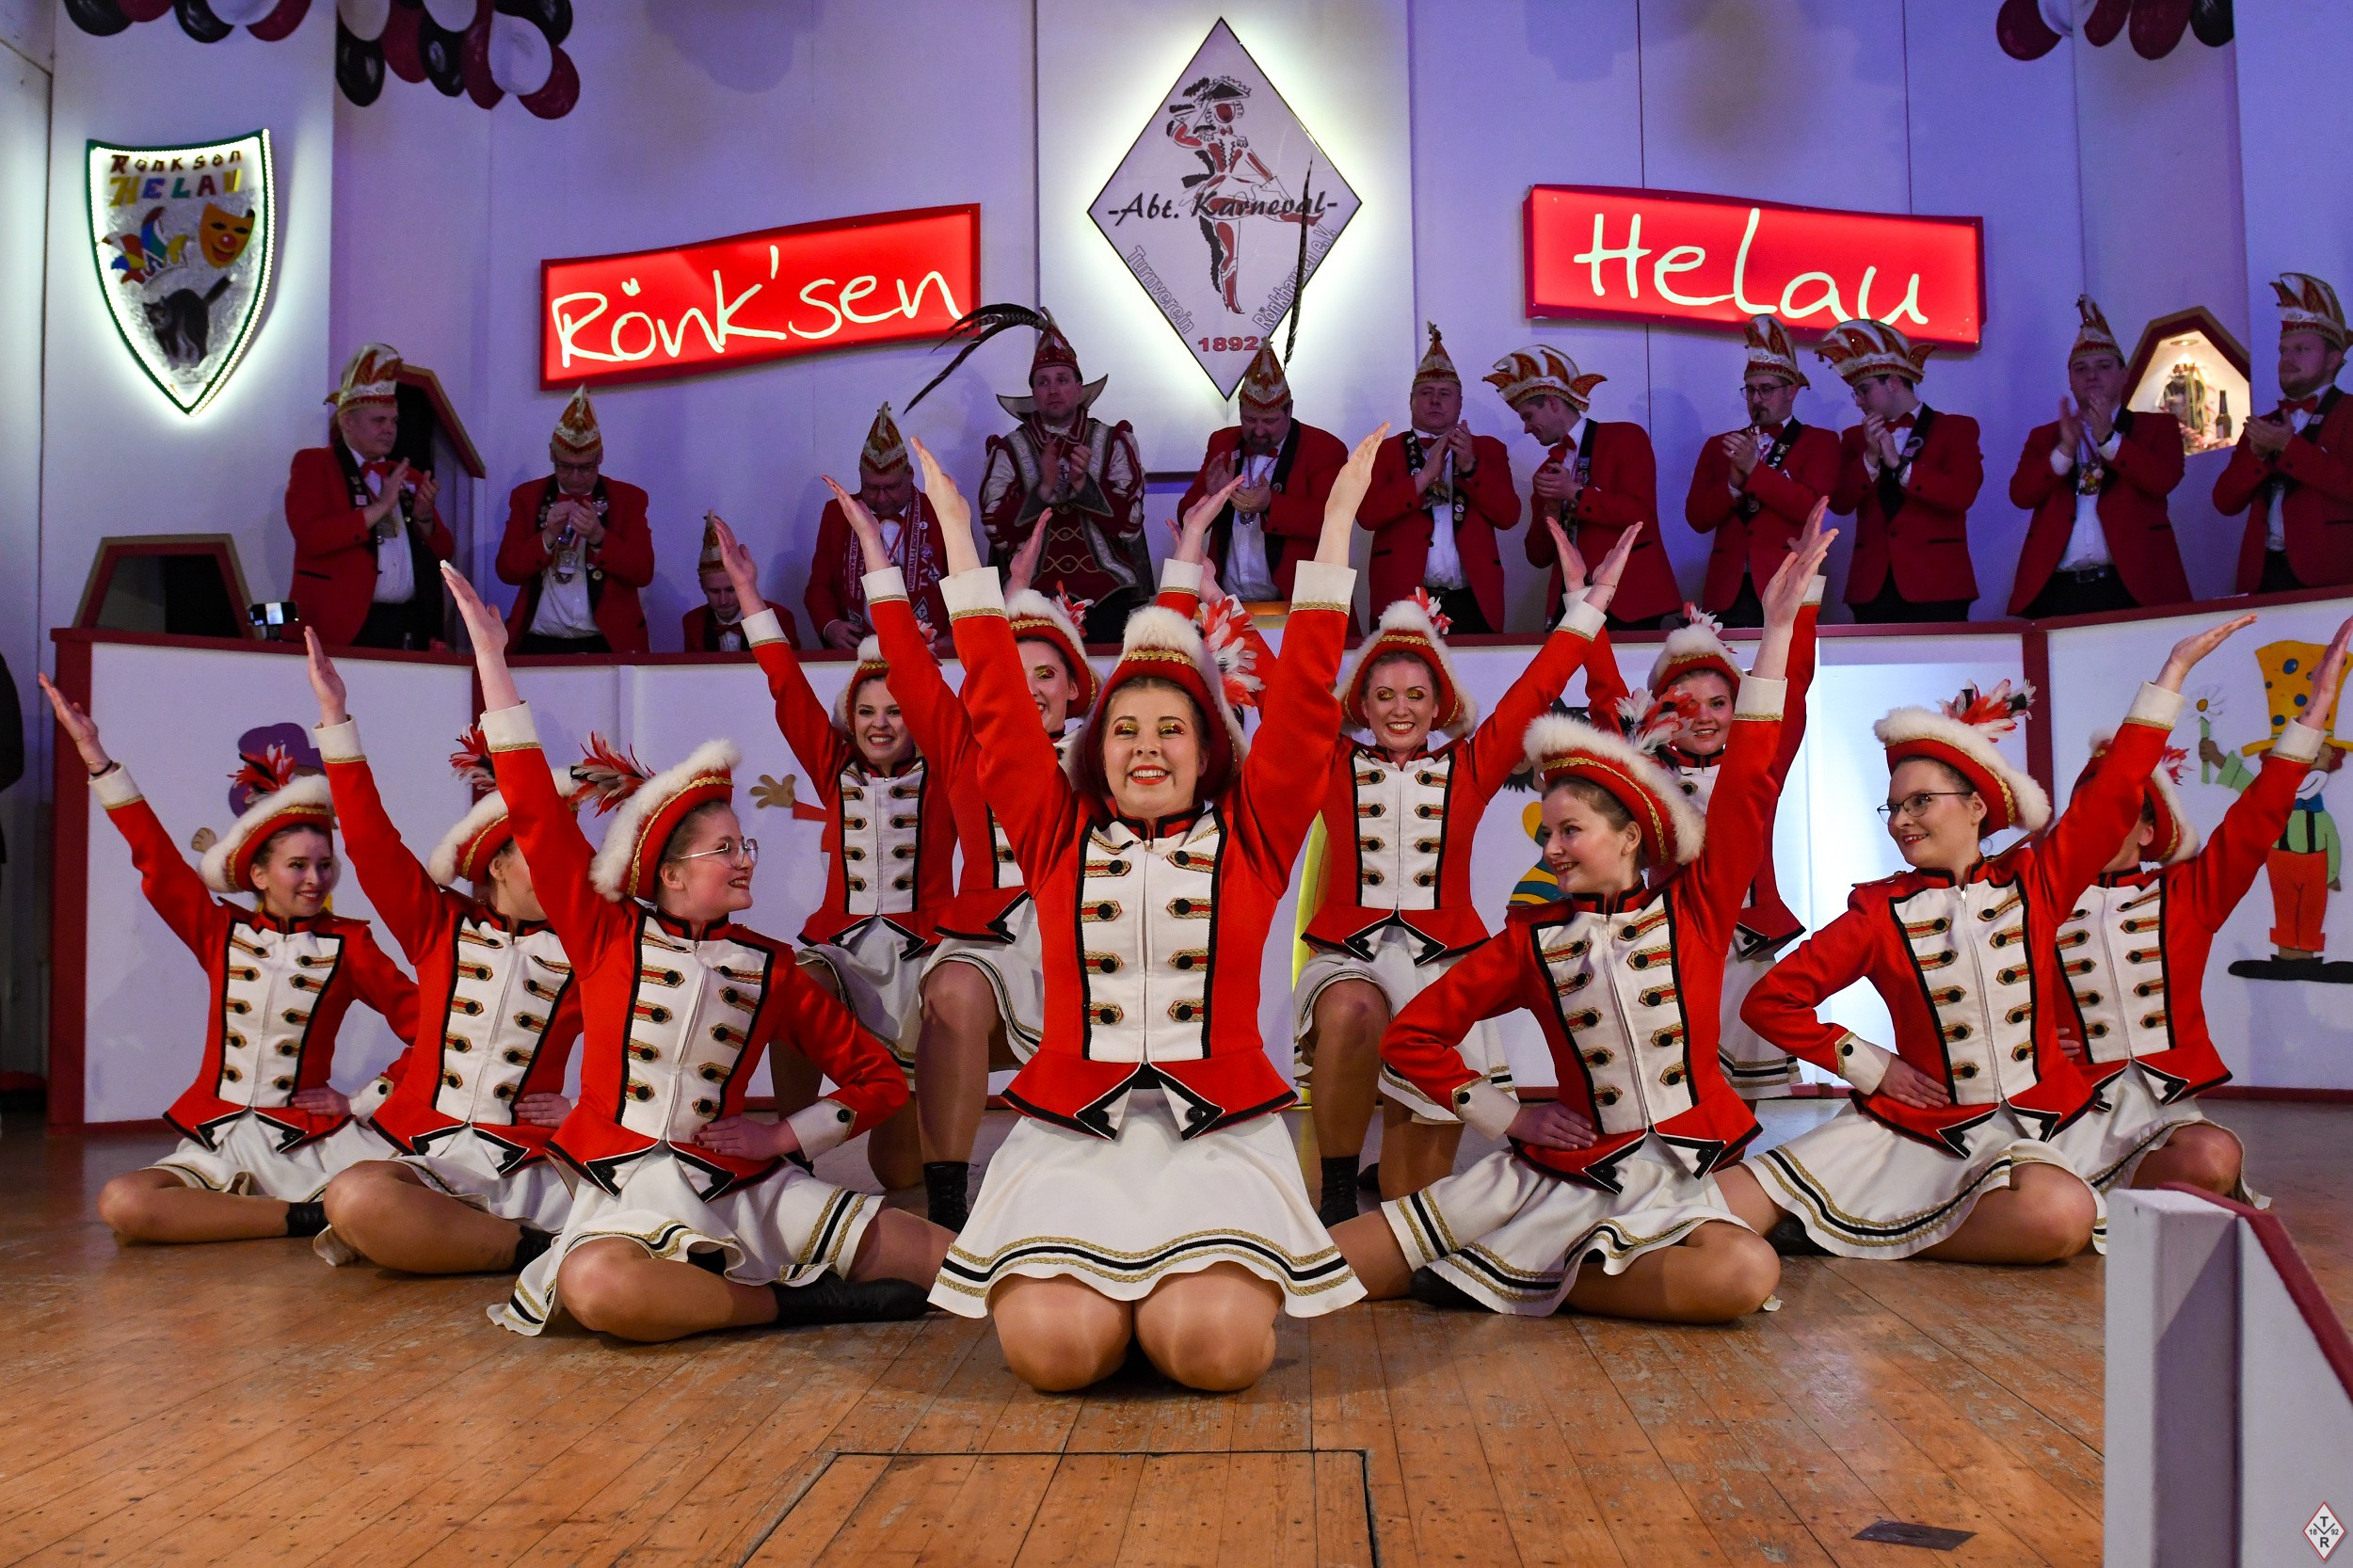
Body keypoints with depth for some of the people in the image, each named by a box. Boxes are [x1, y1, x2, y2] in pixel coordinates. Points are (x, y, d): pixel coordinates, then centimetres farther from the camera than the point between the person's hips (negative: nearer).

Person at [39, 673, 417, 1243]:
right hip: (218, 1139, 4)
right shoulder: (221, 932, 9)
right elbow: (155, 856, 6)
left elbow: (420, 1020, -1)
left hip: (311, 1138, -3)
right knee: (121, 1204, -28)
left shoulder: (348, 943, 3)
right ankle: (310, 1217, -19)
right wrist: (93, 752, 3)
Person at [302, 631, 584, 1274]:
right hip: (430, 1158, -1)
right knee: (354, 1196, -36)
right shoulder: (441, 927, 10)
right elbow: (371, 841, 2)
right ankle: (538, 1249, -19)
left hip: (533, 1170, 1)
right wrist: (335, 714, -2)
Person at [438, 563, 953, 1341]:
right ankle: (794, 1301, -19)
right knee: (596, 1287, -41)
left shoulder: (770, 968, 10)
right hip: (630, 1185, -2)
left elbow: (880, 1079, 15)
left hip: (744, 1183, 2)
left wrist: (787, 1134, -1)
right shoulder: (606, 936, 5)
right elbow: (535, 809, 0)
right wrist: (491, 656, -1)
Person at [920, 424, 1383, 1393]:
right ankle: (1101, 1285, 11)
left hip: (1220, 1128, 0)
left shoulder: (1250, 837, 10)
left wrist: (1335, 524, 8)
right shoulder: (1057, 838, 12)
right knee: (1052, 1346, -23)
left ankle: (1182, 1292, 10)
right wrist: (958, 537, 14)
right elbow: (998, 707, 12)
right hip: (1070, 1129, 1)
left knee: (1219, 1348, -24)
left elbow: (1302, 701, 7)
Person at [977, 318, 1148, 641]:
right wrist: (1044, 488, -14)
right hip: (1036, 597, 0)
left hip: (1108, 595, 1)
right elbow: (999, 533, -3)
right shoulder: (1008, 450, 8)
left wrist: (1082, 483, -12)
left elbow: (1130, 524, 0)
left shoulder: (1113, 442, 9)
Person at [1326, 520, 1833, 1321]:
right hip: (1551, 1174, -1)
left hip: (1673, 1185, 1)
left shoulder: (1696, 907, 2)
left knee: (1746, 1275, -37)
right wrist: (1506, 1113, 0)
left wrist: (1777, 625, -11)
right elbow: (1411, 1035, 8)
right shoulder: (1530, 939, 4)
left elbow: (1749, 779, -7)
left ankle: (1524, 1281, -15)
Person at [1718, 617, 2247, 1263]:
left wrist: (2173, 669, 1)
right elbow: (1771, 1001, 0)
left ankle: (1874, 1235, -13)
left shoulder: (2034, 882, 4)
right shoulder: (1880, 912, 0)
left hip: (2022, 1129, 3)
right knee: (1721, 1208, -25)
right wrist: (1870, 1065, -4)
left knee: (2064, 1215, -36)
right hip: (1916, 1127, -2)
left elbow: (2116, 789, 2)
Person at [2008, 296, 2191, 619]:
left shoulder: (2157, 426, 14)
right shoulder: (2044, 437, 19)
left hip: (2133, 585, -1)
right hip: (2056, 590, 1)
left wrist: (2108, 437, -8)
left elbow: (2163, 480, -5)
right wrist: (2064, 448, -8)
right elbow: (2020, 495, 3)